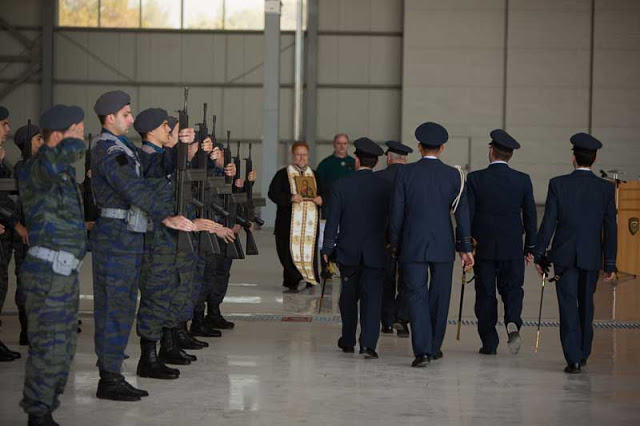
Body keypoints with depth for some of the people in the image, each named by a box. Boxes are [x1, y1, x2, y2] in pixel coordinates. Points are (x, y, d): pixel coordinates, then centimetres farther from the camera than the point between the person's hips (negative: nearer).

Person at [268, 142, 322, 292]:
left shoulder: (314, 175, 17)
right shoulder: (283, 174, 5)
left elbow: (323, 193, 21)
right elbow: (273, 193, -5)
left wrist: (320, 199, -3)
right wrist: (291, 198, -19)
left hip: (310, 221, 3)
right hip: (290, 221, -3)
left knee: (308, 249, -2)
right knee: (290, 250, -13)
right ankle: (297, 279, -11)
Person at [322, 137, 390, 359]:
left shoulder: (341, 185, -5)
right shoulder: (386, 187, -3)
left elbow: (333, 219, -4)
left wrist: (327, 248, 3)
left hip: (348, 251, 1)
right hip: (376, 253, 0)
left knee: (349, 295, 15)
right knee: (372, 297, -1)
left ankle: (348, 340, 25)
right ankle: (368, 343, -12)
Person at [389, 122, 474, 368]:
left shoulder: (405, 173, -3)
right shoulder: (453, 175, -1)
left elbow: (396, 212, -2)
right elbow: (462, 213, 0)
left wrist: (395, 244, 8)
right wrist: (465, 248, 6)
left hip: (412, 246, -1)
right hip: (443, 246, 1)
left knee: (416, 296, -1)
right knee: (439, 297, 14)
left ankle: (422, 350, -13)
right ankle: (434, 346, 24)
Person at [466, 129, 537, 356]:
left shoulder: (475, 179, -5)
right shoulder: (522, 180, 0)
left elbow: (467, 214, -5)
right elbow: (530, 215, 2)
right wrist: (530, 247, 10)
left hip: (483, 246, -1)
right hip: (513, 248, 1)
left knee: (485, 294, 7)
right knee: (512, 289, 10)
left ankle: (489, 343, 8)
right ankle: (513, 323, -18)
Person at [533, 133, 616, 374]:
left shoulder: (558, 184, -5)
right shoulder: (606, 189, -1)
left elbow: (548, 222, -5)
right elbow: (610, 228, 0)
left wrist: (539, 254, 2)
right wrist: (610, 264, 6)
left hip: (564, 255, -2)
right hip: (592, 256, 2)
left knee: (568, 307, 0)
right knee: (586, 305, 17)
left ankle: (574, 359, -7)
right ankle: (582, 354, 28)